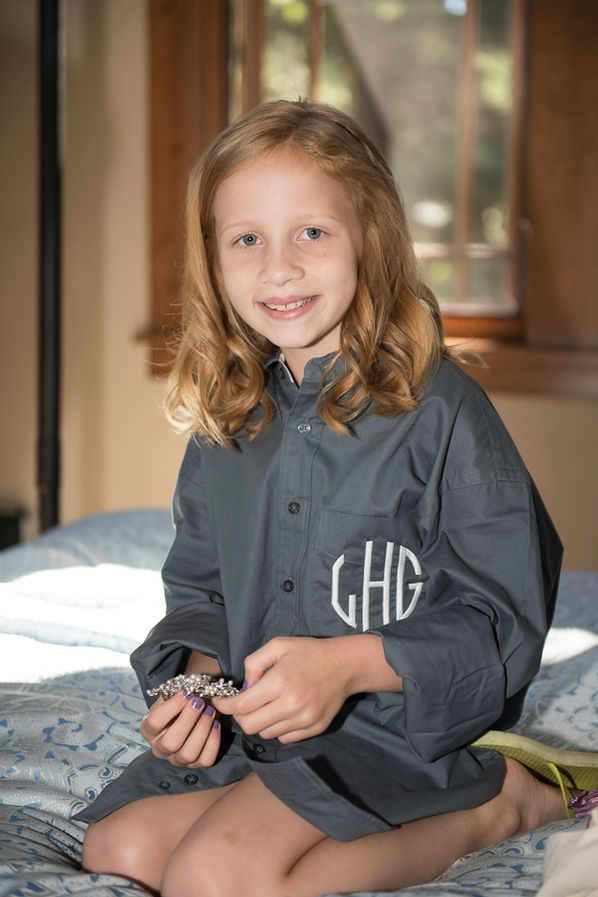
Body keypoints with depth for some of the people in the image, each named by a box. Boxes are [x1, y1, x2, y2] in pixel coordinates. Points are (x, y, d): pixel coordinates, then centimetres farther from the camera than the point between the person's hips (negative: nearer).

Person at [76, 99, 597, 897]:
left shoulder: (439, 411, -15)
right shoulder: (225, 422, 6)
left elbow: (504, 622, -14)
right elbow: (201, 591, 15)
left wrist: (350, 664, -26)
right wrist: (193, 680, -6)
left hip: (401, 723, -7)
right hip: (253, 728, 7)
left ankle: (488, 807, -4)